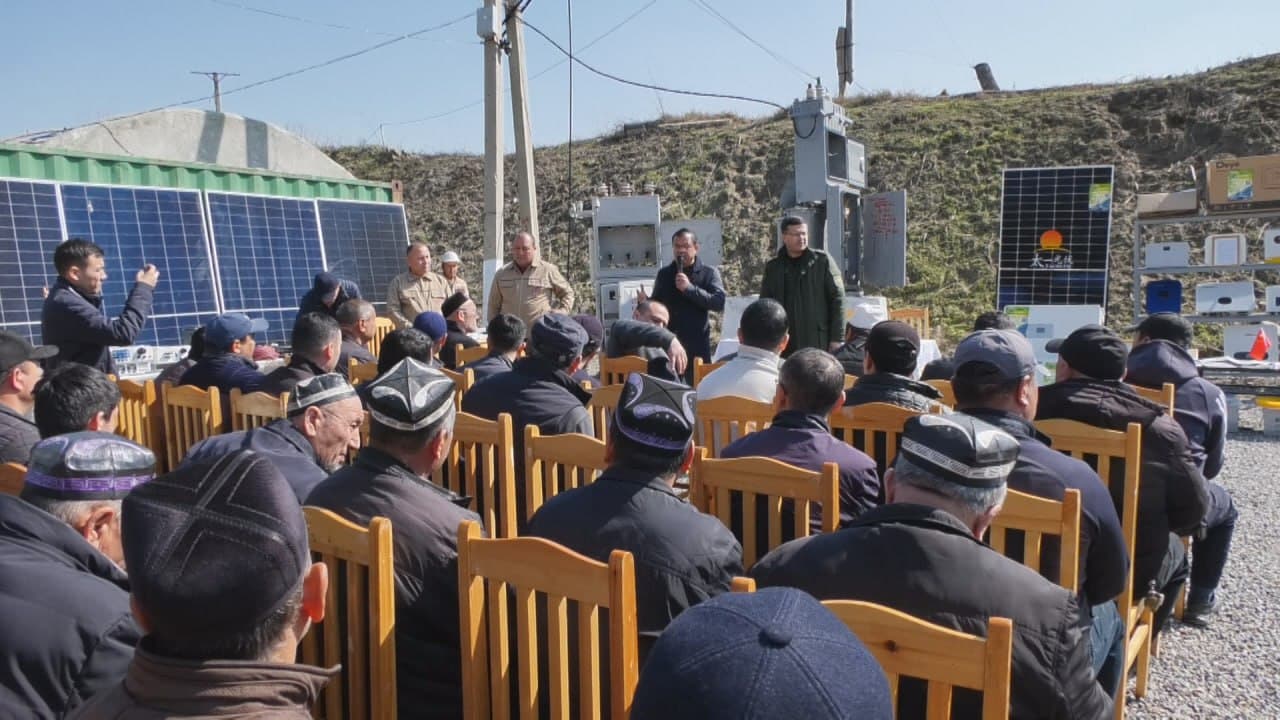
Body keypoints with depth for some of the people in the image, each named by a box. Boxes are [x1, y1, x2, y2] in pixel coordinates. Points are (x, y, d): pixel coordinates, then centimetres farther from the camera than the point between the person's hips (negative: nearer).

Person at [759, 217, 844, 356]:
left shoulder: (822, 261, 3)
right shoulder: (773, 268, 11)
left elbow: (837, 299, 0)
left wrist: (837, 339, -6)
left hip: (819, 344, -2)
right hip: (785, 348, 3)